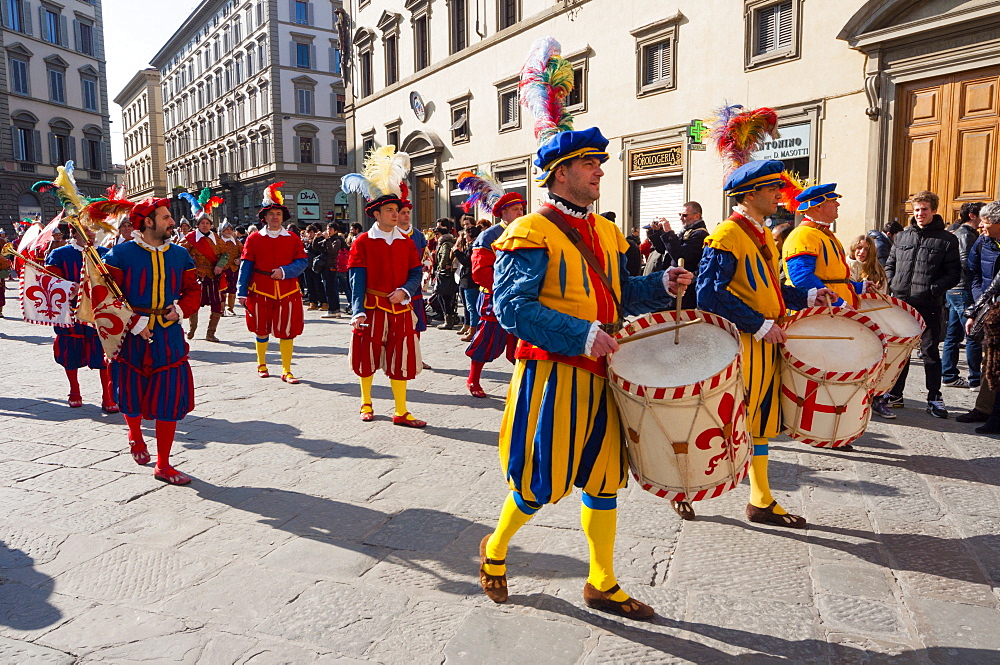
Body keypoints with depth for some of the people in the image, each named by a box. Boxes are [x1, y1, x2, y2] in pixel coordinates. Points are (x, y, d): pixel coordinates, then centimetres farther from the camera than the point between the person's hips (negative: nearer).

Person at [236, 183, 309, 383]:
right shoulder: (254, 239, 4)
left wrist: (284, 271, -17)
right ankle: (262, 365, 31)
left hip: (287, 293, 0)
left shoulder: (293, 239, 6)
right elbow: (245, 266, 3)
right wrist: (242, 292, -1)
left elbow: (302, 262, 0)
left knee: (287, 332, 0)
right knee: (261, 330, 10)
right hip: (261, 292, 0)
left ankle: (286, 371, 9)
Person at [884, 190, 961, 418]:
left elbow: (953, 274, -2)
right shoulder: (902, 236, 12)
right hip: (900, 302, 3)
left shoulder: (947, 240, 1)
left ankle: (934, 398, 12)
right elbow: (890, 264, 18)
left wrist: (933, 289, -17)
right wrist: (891, 285, 1)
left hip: (929, 305, -3)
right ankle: (894, 393, 19)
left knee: (930, 351, 3)